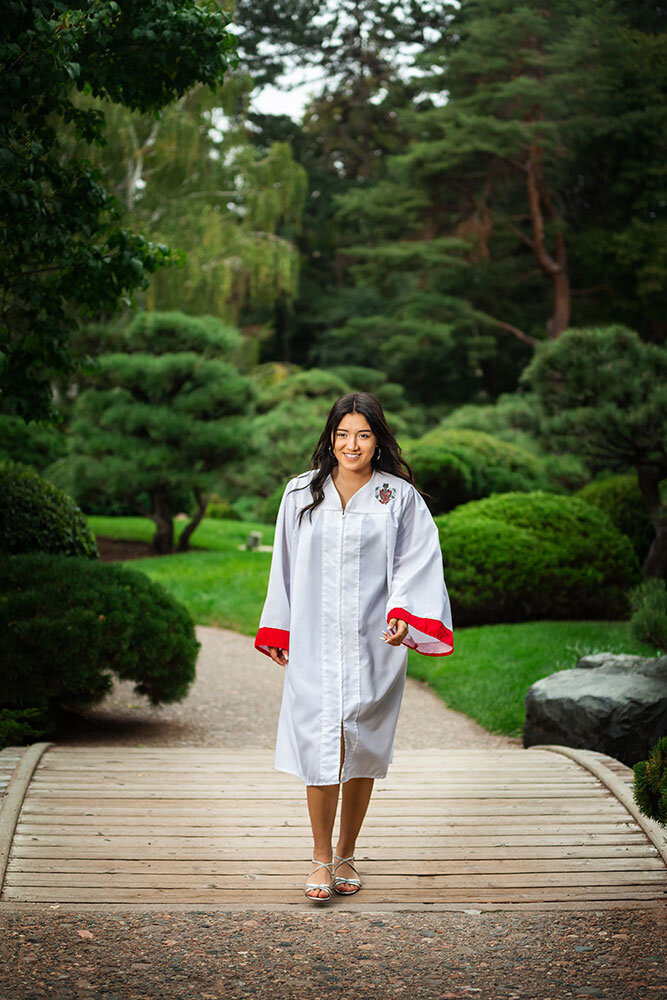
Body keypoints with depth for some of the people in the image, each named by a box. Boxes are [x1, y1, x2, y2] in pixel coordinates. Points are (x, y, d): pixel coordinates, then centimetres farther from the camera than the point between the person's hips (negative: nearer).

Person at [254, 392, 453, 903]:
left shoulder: (400, 497, 3)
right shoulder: (301, 494, 9)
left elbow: (416, 562, -2)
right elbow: (285, 565, 14)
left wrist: (404, 614, -19)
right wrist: (277, 631, 13)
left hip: (373, 645, 0)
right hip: (314, 644, 1)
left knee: (361, 750, 5)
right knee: (320, 745, -8)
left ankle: (346, 854, 20)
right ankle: (321, 857, 5)